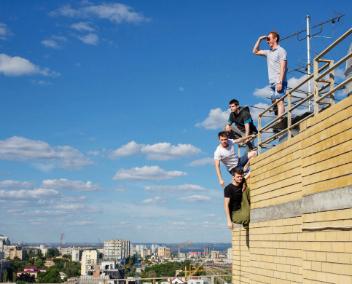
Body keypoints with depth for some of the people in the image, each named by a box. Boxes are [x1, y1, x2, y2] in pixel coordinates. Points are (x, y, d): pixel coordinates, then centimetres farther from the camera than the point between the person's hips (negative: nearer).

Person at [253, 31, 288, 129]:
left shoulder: (281, 51, -3)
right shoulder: (268, 52, 20)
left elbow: (283, 67, -12)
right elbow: (255, 51, 31)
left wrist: (280, 82, -20)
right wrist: (259, 39, 20)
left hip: (279, 82, -8)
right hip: (272, 82, 8)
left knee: (279, 101, -16)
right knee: (275, 102, 2)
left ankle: (279, 123, -25)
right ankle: (279, 124, 1)